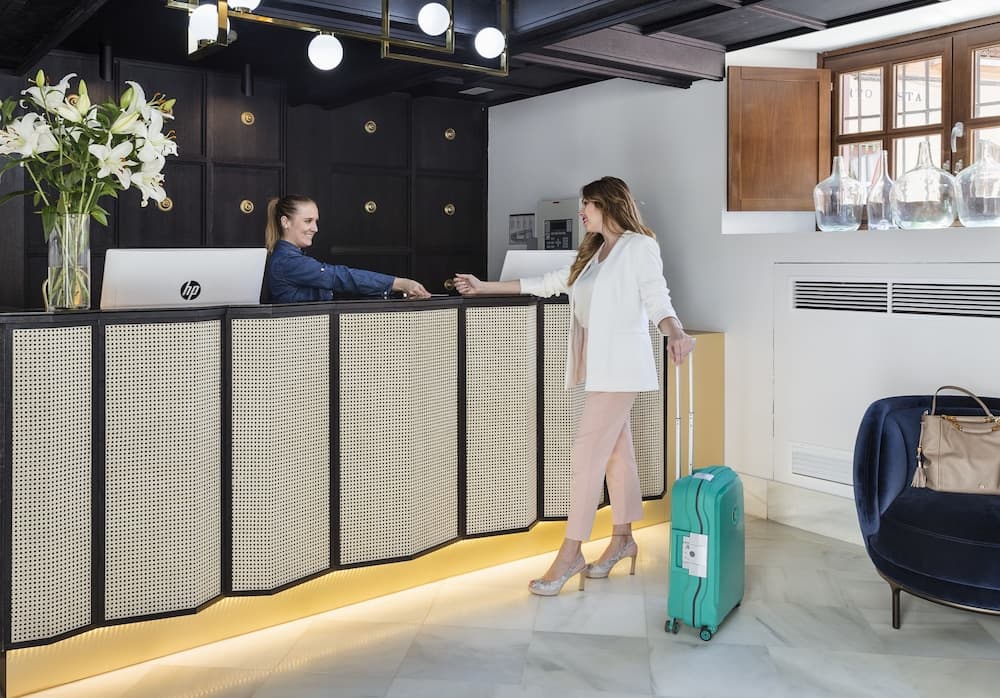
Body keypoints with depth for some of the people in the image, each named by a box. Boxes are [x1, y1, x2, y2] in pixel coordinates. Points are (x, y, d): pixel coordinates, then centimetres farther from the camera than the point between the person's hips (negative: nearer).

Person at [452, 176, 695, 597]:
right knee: (616, 452, 12)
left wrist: (674, 332, -35)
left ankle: (570, 554, -7)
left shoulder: (640, 246, -4)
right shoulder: (593, 253, 20)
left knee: (588, 452, -11)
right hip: (599, 367, 8)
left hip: (619, 365, -8)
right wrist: (484, 287, 24)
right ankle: (622, 539, 21)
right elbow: (549, 283, 23)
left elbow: (657, 300, -13)